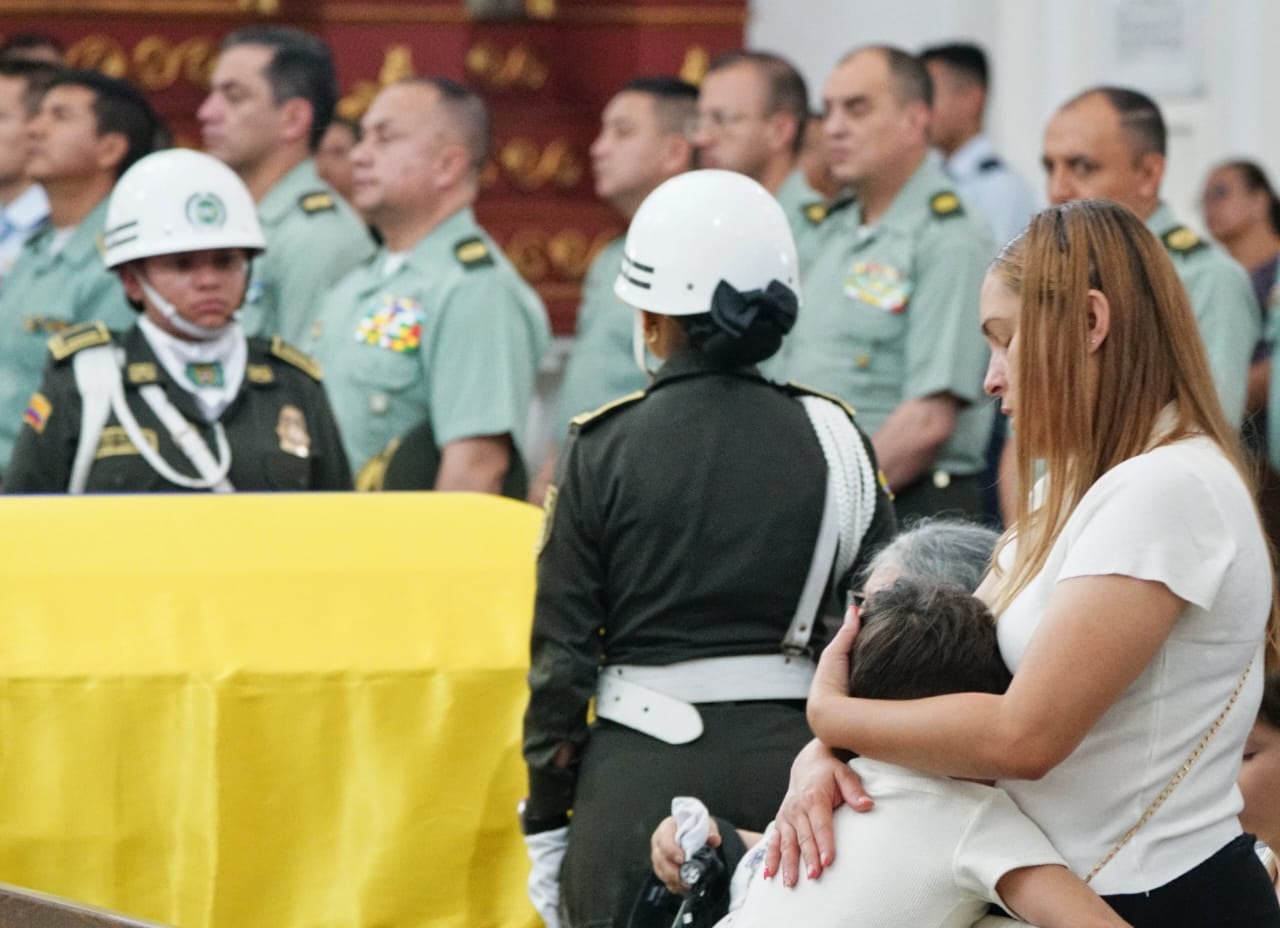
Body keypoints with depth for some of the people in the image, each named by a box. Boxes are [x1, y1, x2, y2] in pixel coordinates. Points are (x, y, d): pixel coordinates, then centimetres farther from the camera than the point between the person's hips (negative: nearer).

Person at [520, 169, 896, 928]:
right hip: (791, 754, 2)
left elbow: (562, 651, -2)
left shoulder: (604, 449, -3)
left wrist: (546, 824, 6)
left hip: (641, 766, -2)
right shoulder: (834, 441, 1)